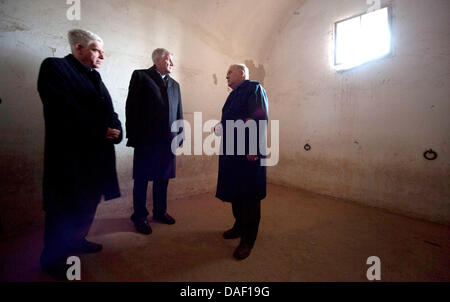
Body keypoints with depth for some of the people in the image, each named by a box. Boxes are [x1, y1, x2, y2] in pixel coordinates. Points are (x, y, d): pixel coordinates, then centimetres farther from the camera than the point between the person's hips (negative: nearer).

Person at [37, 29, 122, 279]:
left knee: (89, 203, 18)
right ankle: (53, 258, 27)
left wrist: (116, 130, -10)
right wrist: (101, 132, -17)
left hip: (96, 153, 8)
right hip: (70, 154, -7)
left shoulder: (94, 76, 16)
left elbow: (108, 110, 10)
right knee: (65, 207, 6)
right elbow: (66, 112, -20)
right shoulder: (55, 67, -7)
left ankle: (76, 241, 39)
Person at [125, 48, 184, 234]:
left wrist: (180, 135, 8)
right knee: (142, 180, 6)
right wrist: (133, 136, -10)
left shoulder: (174, 85, 18)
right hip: (146, 140, -4)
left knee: (163, 179, 13)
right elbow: (132, 107, -4)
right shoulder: (140, 76, 3)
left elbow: (179, 113, 16)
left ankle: (160, 212, 30)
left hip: (168, 141, 5)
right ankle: (140, 217, 21)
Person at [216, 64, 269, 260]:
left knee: (249, 196, 1)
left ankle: (248, 240, 14)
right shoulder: (234, 95, 22)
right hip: (231, 152, 9)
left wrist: (253, 149, -23)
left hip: (248, 153, -9)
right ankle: (239, 226, 35)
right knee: (235, 192, 16)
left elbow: (261, 119, -17)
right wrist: (221, 127, 4)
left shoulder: (254, 88, -5)